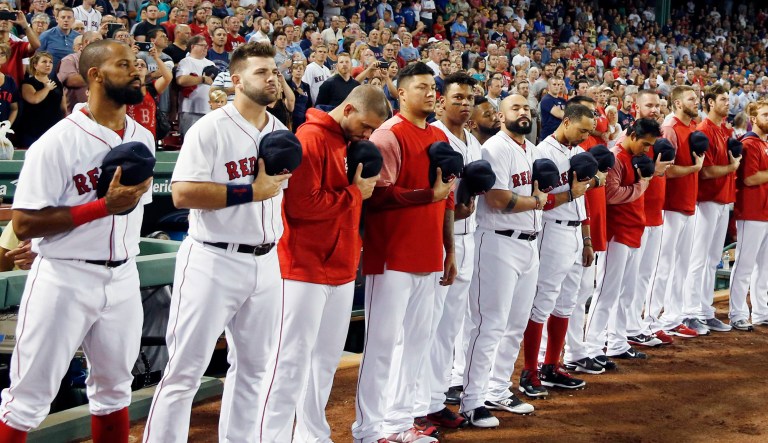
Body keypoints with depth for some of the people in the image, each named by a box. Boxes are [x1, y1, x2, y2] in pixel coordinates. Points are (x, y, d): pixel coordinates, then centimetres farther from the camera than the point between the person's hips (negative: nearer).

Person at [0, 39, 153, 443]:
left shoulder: (143, 139, 7)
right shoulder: (58, 142, -14)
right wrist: (104, 205, -22)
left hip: (123, 279, 6)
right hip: (64, 280, -6)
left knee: (114, 389, 17)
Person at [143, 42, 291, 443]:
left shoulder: (281, 133, 10)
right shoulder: (210, 129, -10)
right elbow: (183, 194, -19)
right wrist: (253, 191, -18)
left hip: (266, 263, 7)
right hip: (214, 261, -7)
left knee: (254, 366, 15)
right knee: (185, 370, -4)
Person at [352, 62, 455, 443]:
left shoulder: (439, 137, 15)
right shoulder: (388, 135, -9)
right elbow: (378, 197, -18)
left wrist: (449, 250, 16)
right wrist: (429, 195, -20)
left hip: (429, 257, 8)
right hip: (392, 257, -8)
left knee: (417, 340, 11)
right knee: (383, 342, -2)